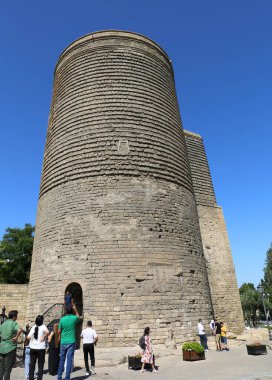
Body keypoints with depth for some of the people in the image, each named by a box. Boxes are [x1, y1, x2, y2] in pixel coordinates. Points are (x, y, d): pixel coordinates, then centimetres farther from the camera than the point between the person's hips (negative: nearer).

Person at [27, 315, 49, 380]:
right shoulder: (43, 326, -9)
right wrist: (43, 337, -12)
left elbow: (28, 337, -3)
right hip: (41, 348, -3)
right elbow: (47, 332, -28)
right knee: (40, 365, 8)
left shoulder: (33, 327, 1)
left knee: (32, 364, 16)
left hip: (32, 348, 3)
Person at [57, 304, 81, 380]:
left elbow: (59, 331, 5)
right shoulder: (74, 318, -7)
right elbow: (79, 318, 19)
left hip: (63, 342, 3)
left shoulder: (62, 319, -4)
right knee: (69, 360, 2)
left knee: (62, 360, 15)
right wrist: (75, 309, 22)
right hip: (71, 342, -2)